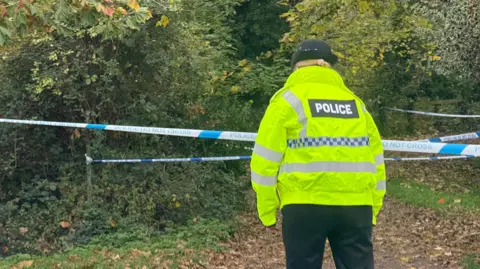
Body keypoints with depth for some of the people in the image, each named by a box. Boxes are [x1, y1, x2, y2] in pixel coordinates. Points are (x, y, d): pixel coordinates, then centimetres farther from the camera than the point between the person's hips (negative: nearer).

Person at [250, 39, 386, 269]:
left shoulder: (287, 100, 3)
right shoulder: (356, 103, 16)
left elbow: (267, 159, -1)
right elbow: (375, 160, 16)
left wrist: (267, 211, 5)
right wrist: (373, 210, 20)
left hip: (305, 205, -3)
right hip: (355, 205, 3)